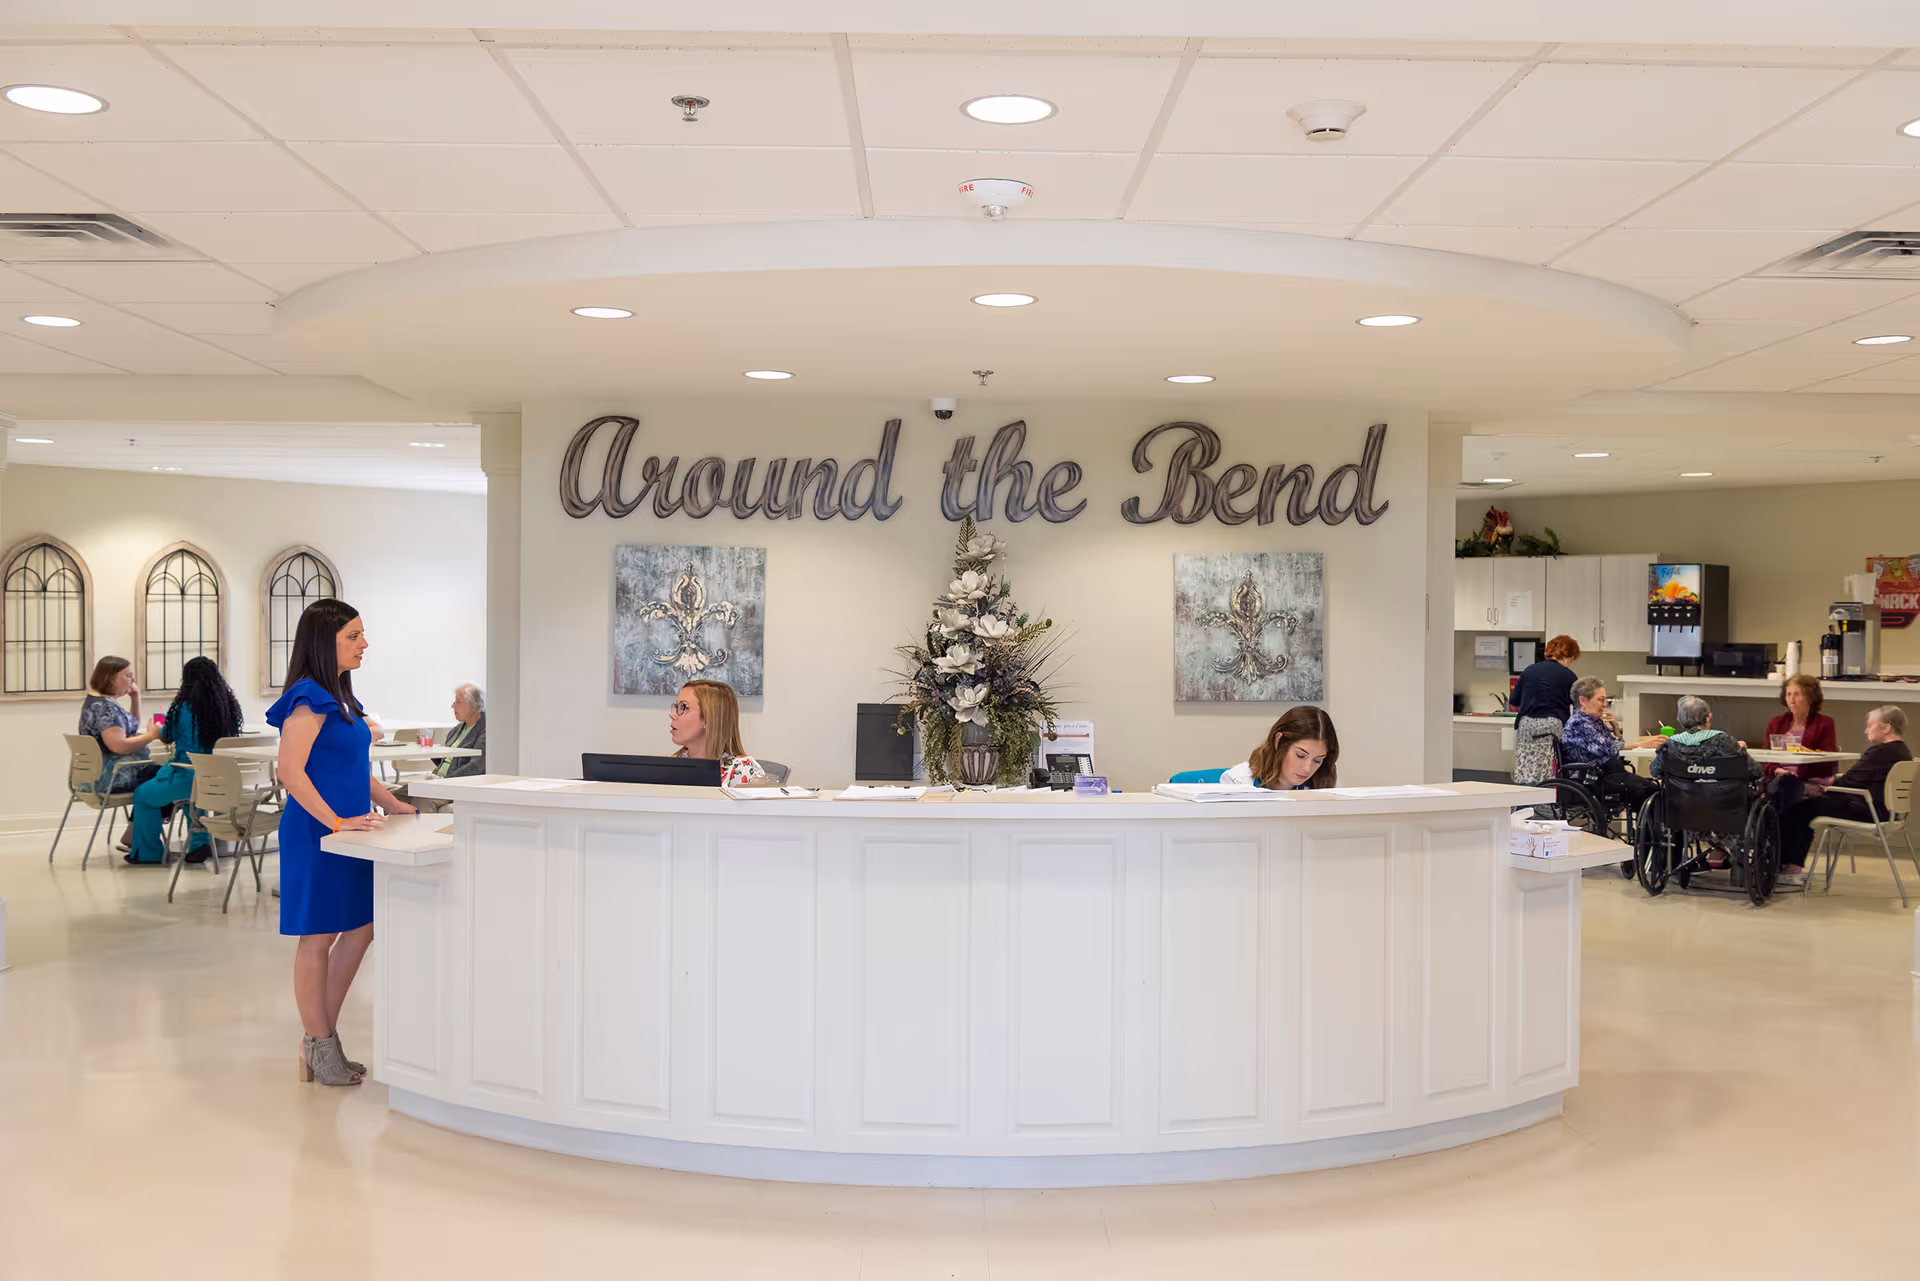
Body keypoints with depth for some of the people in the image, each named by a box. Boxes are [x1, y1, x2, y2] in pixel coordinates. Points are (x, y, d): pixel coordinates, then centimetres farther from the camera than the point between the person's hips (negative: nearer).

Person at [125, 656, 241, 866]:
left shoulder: (184, 707, -12)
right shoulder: (229, 705, -1)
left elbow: (166, 738, 5)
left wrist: (154, 731, 30)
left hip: (188, 777, -6)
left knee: (143, 795, 18)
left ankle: (148, 854, 27)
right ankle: (199, 843, 31)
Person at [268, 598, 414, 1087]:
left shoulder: (339, 697, 14)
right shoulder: (309, 698, -15)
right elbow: (290, 772, -23)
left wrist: (390, 803, 16)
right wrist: (335, 821, -26)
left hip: (346, 831, 10)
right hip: (317, 833, -10)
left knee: (360, 929, 13)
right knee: (318, 937, 2)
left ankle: (320, 1037, 23)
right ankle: (319, 1047, 14)